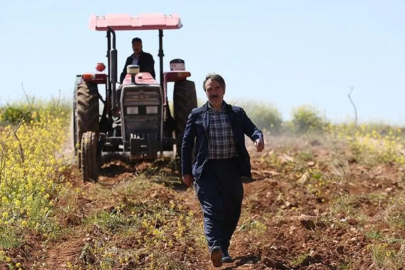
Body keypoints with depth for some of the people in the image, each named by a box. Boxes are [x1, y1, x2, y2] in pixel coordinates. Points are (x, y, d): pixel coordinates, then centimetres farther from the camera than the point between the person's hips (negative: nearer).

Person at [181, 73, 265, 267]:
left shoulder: (237, 113, 9)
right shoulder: (196, 115, 4)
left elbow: (252, 129, 1)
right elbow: (187, 143, 6)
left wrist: (258, 138, -24)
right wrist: (186, 171, 3)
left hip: (231, 169, 3)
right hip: (207, 169, -3)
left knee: (231, 212, 8)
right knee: (212, 209, -16)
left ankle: (224, 249, 23)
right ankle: (215, 248, -31)